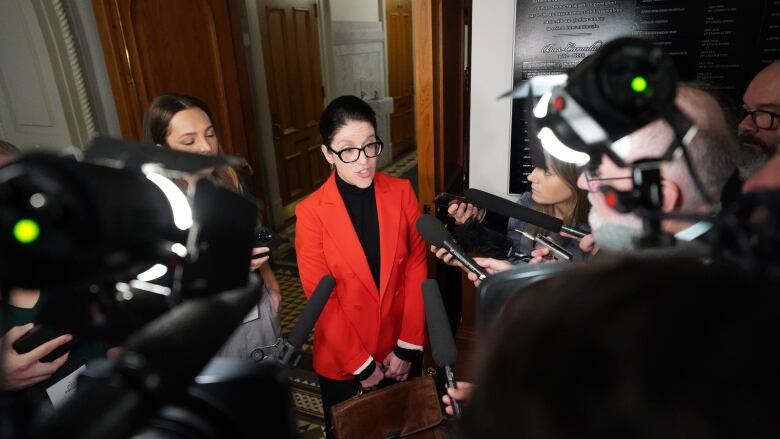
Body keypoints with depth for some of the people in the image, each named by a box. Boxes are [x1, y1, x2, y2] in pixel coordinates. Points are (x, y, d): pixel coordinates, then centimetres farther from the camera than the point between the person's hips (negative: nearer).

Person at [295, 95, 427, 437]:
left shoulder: (401, 192, -10)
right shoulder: (311, 212, -17)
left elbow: (417, 270, -6)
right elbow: (321, 299, -14)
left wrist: (408, 346, -7)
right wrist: (361, 364, -10)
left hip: (402, 347, 2)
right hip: (341, 357, -2)